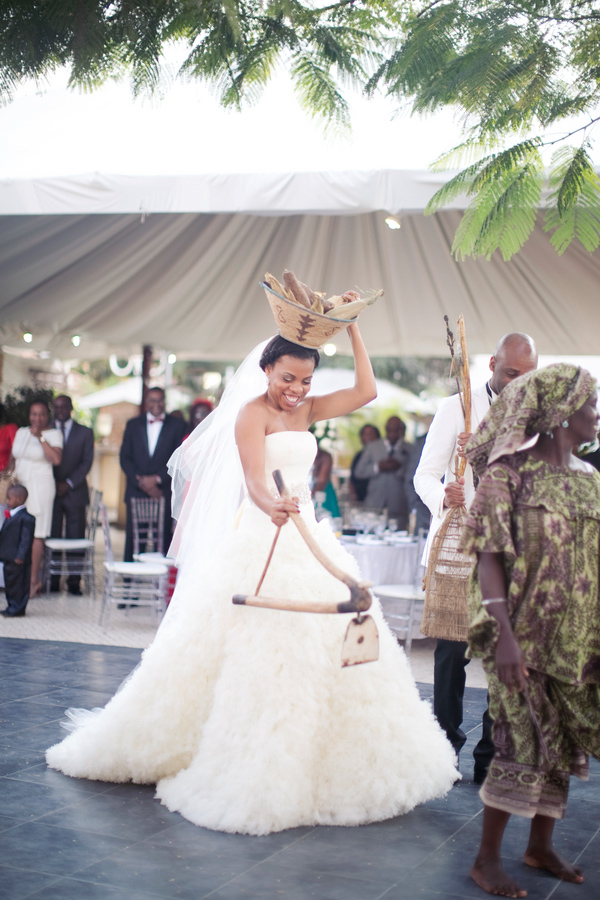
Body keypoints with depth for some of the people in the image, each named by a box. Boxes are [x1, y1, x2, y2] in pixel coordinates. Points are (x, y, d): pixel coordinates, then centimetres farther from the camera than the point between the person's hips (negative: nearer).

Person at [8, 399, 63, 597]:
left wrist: (40, 437, -15)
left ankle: (33, 580, -2)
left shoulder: (53, 434, -2)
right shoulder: (21, 432, 14)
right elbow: (13, 458, 22)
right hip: (20, 486, 5)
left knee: (35, 534, -6)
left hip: (40, 486, -5)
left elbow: (56, 459, -18)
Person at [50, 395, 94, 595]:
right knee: (52, 538, -2)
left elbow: (87, 462, 3)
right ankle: (52, 581, 3)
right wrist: (53, 485, -7)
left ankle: (74, 582, 1)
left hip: (75, 492, 0)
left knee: (76, 538, -3)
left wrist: (69, 483, -8)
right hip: (50, 491, 0)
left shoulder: (85, 433, 10)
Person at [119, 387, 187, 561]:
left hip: (164, 493, -2)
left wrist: (157, 478, -10)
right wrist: (141, 482, -5)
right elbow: (125, 458, 8)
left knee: (163, 542, -6)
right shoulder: (133, 424, 14)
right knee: (133, 540, -2)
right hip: (136, 492, 2)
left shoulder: (177, 425, 7)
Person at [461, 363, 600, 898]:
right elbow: (490, 555, -14)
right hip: (525, 634, -6)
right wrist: (504, 634, -20)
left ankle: (542, 844, 29)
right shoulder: (509, 473, -10)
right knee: (525, 744, -5)